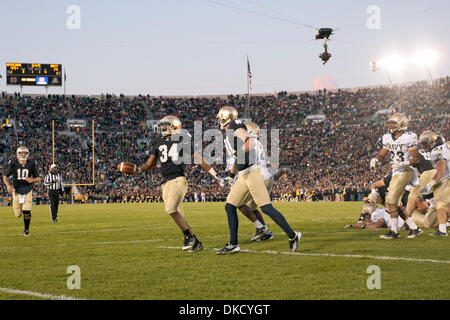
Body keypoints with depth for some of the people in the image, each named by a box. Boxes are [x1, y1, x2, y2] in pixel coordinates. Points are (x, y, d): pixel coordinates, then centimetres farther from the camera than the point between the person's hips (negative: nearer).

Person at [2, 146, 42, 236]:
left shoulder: (32, 164, -8)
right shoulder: (13, 164, -9)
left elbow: (38, 178, 0)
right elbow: (5, 176, 2)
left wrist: (32, 180, -23)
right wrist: (8, 186, -17)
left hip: (27, 191, -1)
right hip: (16, 191, 1)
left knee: (26, 212, -12)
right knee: (18, 214, 5)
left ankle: (26, 230, 11)